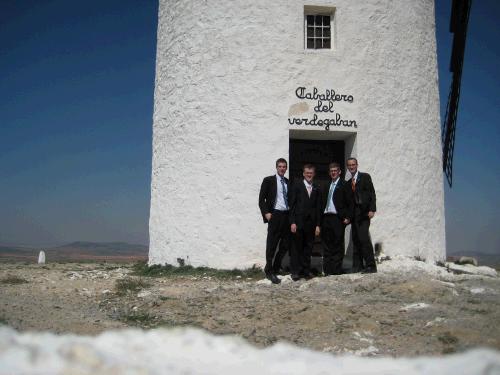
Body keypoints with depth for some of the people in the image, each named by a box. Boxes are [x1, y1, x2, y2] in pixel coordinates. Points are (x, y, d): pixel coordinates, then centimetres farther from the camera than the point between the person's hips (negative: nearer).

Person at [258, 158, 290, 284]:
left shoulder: (289, 182, 14)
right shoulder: (269, 180, 1)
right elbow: (261, 199, -2)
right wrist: (266, 213, -12)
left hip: (287, 216, 5)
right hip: (275, 215, -5)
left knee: (286, 244, 8)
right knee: (271, 245, -2)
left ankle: (276, 267, 25)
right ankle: (269, 271, 8)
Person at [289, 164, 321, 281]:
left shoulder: (316, 189, 11)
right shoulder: (296, 185, 1)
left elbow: (318, 207, 10)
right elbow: (292, 205, -3)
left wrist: (318, 225, 5)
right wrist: (292, 222, -9)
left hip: (311, 222, 3)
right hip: (298, 222, -3)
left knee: (308, 248, 7)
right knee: (296, 247, 1)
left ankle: (306, 270, 15)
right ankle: (295, 271, 7)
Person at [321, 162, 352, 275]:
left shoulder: (344, 185, 1)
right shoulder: (327, 186, 19)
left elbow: (349, 202, -4)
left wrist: (348, 217, -12)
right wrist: (321, 217, 9)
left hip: (338, 218, -6)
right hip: (326, 218, 6)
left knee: (337, 245, 0)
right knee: (327, 245, 7)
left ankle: (337, 270, 5)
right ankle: (327, 269, 13)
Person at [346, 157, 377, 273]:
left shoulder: (365, 177, 3)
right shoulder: (349, 182, 19)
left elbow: (372, 193, -4)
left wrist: (372, 209, -13)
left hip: (364, 213, -6)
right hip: (354, 214, 6)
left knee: (364, 238, -14)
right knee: (356, 240, 5)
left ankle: (371, 266, -10)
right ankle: (358, 266, 9)